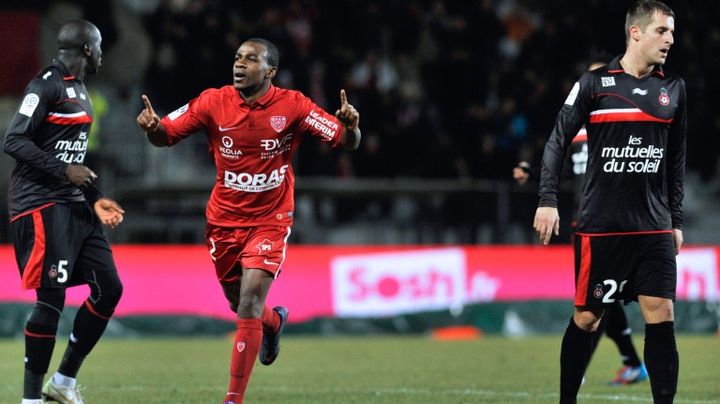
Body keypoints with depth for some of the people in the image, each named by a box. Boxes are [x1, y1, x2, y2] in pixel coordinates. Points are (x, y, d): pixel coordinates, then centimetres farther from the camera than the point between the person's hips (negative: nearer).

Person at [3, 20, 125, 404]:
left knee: (108, 289, 6)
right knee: (51, 297, -11)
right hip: (42, 205, -10)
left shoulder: (79, 91, 18)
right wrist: (64, 171, -19)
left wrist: (95, 198, 16)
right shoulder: (46, 85, -11)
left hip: (73, 206, 10)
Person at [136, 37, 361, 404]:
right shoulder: (214, 102, -8)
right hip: (224, 219, 3)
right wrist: (152, 127, -27)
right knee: (239, 303, 16)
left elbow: (347, 142, -9)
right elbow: (165, 136, -4)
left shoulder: (292, 106, -12)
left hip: (270, 221, -3)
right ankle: (274, 321, 54)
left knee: (249, 306, -16)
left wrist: (350, 126, -32)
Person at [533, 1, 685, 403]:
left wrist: (677, 219, 14)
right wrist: (548, 201, -9)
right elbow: (558, 141, -1)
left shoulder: (673, 88, 7)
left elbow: (677, 159, 14)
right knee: (587, 317, 4)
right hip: (601, 225, -3)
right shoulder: (595, 83, -4)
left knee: (661, 316, -6)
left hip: (655, 226, 3)